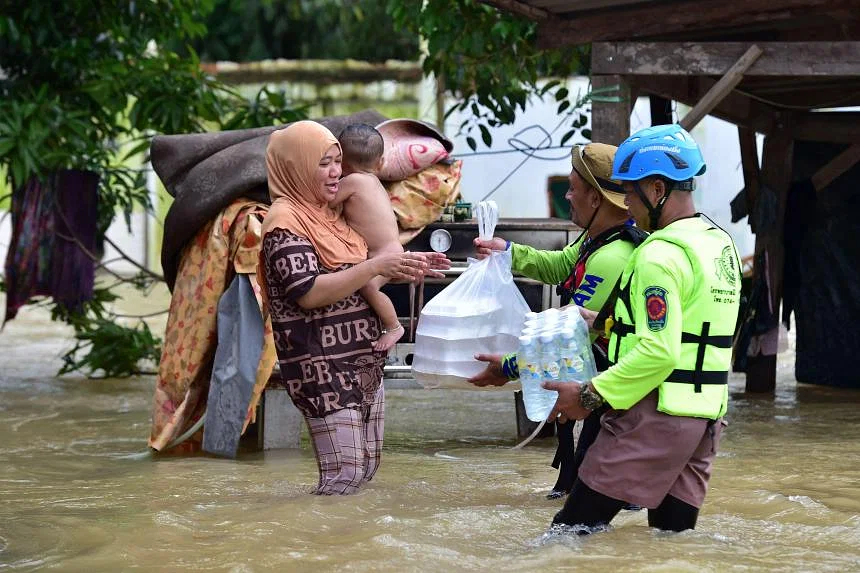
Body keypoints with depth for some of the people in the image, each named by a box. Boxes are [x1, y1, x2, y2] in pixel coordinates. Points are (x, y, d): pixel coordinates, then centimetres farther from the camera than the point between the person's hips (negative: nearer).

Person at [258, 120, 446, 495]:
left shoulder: (331, 215, 14)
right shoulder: (285, 221, -12)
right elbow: (309, 292, -23)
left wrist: (403, 269, 7)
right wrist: (375, 267, -25)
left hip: (364, 361, 9)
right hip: (322, 368, -9)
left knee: (368, 467, 10)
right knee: (344, 474, -13)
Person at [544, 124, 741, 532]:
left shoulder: (661, 255, -15)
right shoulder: (722, 244, 14)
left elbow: (658, 353, -22)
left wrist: (590, 395, -16)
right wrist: (609, 324, 19)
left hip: (655, 416, -9)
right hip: (705, 417, 9)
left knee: (571, 531, -9)